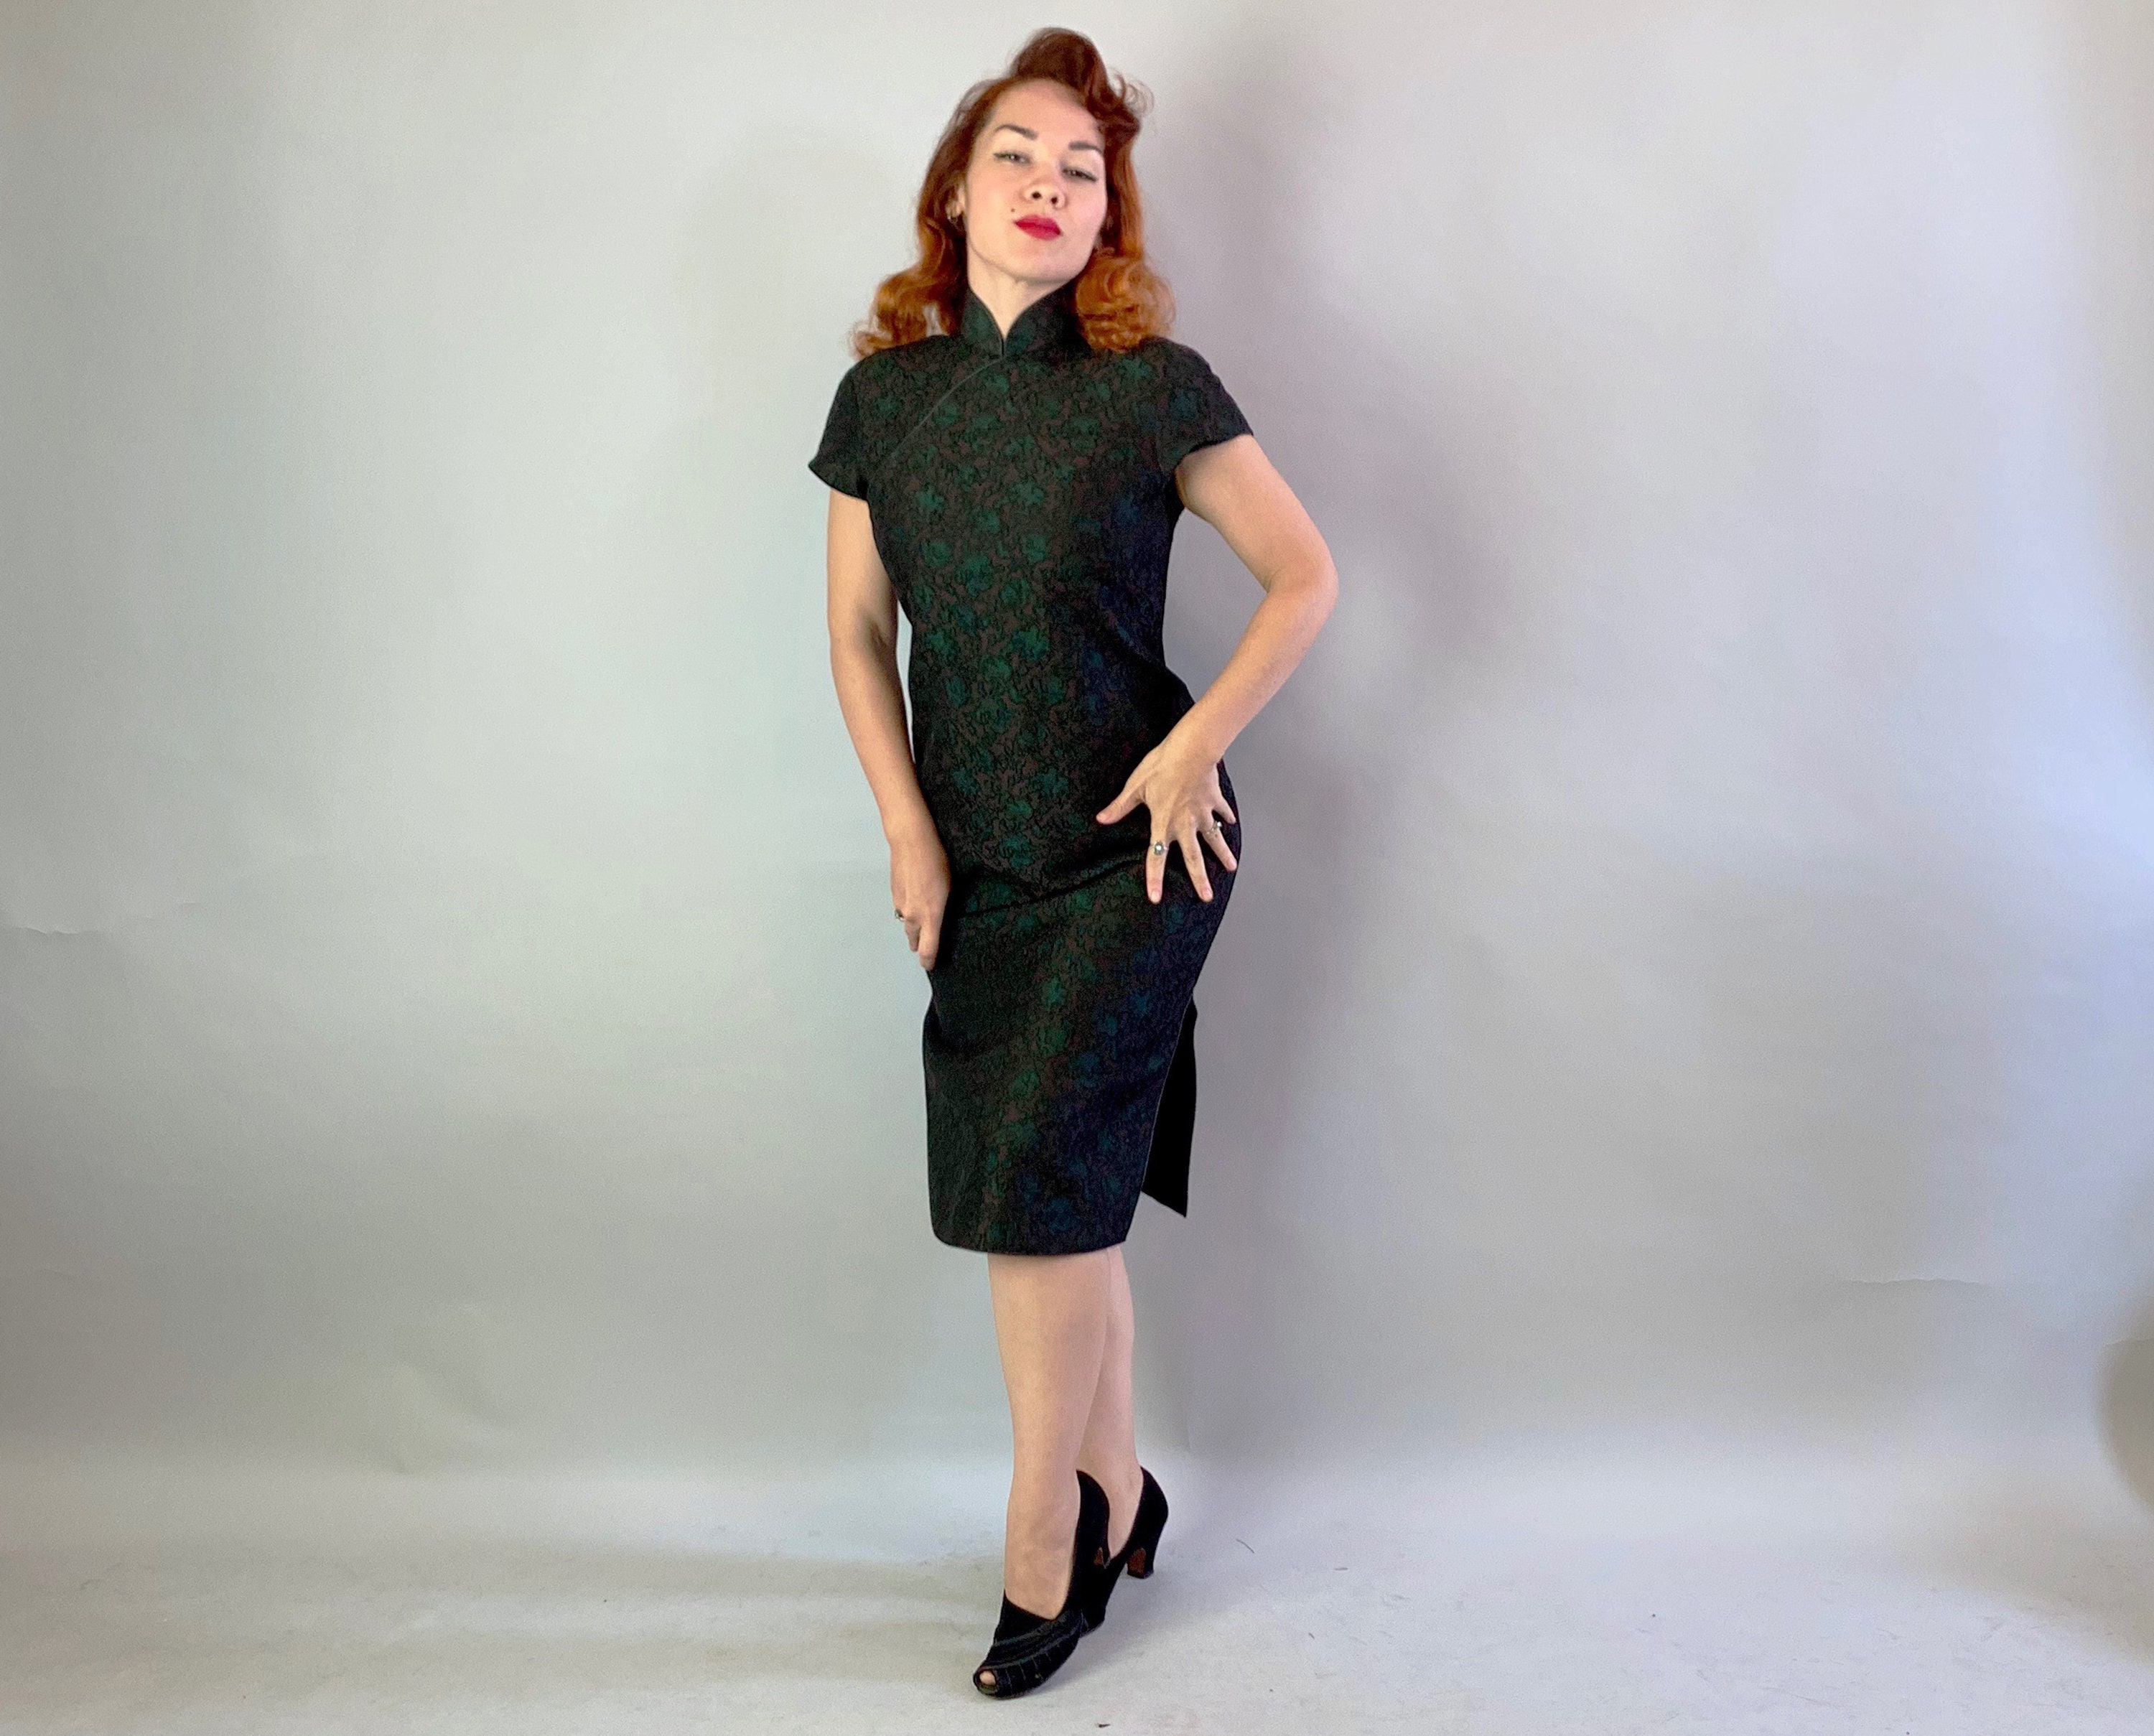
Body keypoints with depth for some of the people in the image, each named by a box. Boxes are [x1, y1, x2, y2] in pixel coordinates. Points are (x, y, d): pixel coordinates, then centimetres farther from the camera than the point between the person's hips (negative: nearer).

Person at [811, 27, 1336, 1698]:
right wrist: (907, 828, -1)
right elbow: (860, 630, 8)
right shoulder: (884, 395, 3)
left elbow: (1306, 576, -3)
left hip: (1134, 847, -4)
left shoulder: (1154, 387, -8)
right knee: (1060, 1194, 10)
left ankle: (1045, 1541, 10)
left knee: (1038, 1175, -8)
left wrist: (1197, 741, -13)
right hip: (978, 863, 4)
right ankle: (1116, 1492, 30)